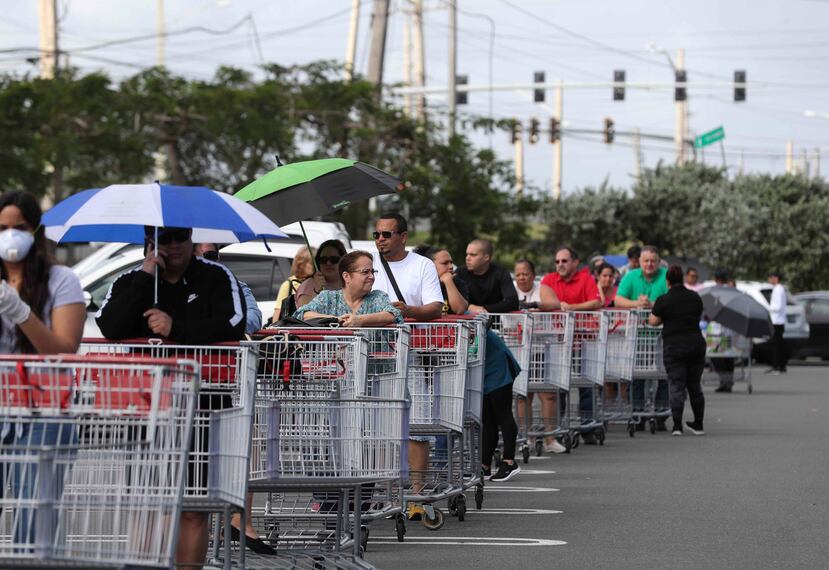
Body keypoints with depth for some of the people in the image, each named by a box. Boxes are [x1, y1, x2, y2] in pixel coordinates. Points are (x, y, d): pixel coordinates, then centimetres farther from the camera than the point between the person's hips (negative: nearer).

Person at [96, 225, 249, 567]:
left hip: (202, 409, -2)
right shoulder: (129, 284, 9)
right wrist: (146, 278, -10)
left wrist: (176, 330, -15)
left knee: (193, 509, -1)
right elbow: (110, 329, -9)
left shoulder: (217, 278, 4)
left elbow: (234, 324, -12)